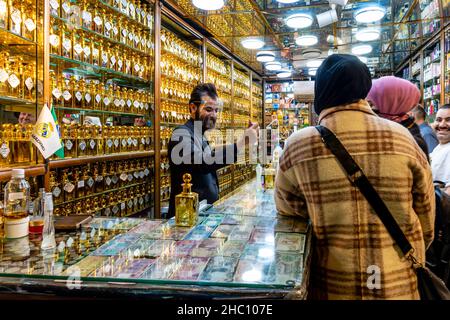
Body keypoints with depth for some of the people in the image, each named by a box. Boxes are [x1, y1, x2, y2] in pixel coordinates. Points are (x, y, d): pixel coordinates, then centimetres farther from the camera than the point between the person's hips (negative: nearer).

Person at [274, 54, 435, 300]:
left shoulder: (298, 146, -13)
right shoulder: (402, 138, -9)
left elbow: (288, 216, -2)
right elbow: (426, 220, 1)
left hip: (332, 287, -1)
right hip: (400, 285, 2)